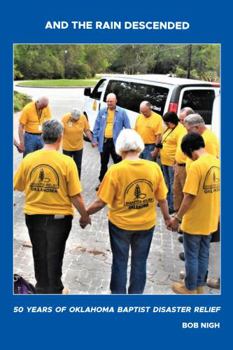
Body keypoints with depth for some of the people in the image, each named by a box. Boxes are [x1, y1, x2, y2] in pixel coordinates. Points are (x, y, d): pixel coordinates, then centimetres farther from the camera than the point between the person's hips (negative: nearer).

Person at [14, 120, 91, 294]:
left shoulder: (28, 159, -9)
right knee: (54, 256, 17)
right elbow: (75, 196, -15)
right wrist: (84, 215, 1)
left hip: (34, 215, 3)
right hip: (59, 217, -2)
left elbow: (19, 187, 4)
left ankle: (42, 289, 40)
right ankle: (54, 290, 34)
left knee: (39, 255, 22)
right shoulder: (66, 162, -18)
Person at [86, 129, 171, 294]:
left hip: (120, 224, -2)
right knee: (140, 262, 19)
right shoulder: (154, 168, -11)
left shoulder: (115, 170, -19)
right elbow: (162, 199, -2)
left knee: (120, 262, 17)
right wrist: (167, 217, 15)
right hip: (146, 224, 2)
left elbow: (101, 202, -15)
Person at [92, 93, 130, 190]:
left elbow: (127, 128, -2)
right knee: (103, 163, 15)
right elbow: (97, 126, 7)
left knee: (118, 163, 9)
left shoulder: (122, 112, -5)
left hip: (116, 142, -3)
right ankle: (102, 182, 28)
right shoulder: (102, 112, 3)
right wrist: (95, 139, 1)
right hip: (104, 141, 3)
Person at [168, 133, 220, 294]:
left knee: (192, 256, 11)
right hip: (210, 220, 7)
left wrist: (177, 218, -12)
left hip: (195, 221, -7)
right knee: (203, 254, 21)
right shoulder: (217, 162, 0)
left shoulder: (196, 166, -24)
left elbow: (189, 197, -23)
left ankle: (190, 289, 28)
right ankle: (200, 286, 37)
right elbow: (215, 190, 9)